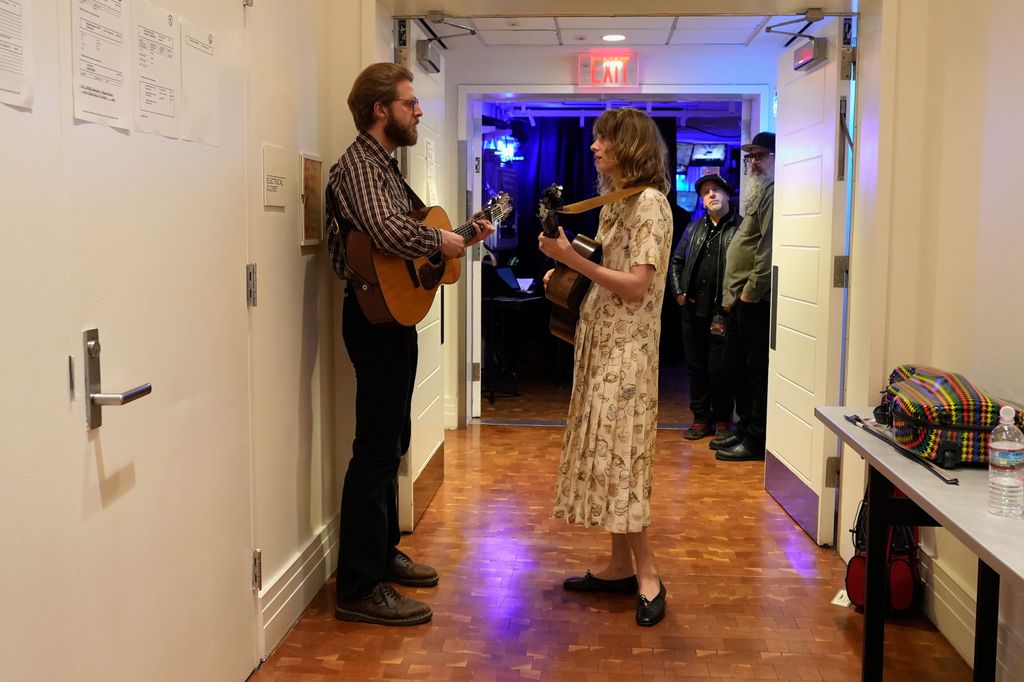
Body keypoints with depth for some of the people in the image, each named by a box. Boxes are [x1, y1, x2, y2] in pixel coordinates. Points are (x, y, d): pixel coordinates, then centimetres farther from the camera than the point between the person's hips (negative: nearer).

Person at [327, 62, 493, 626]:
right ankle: (359, 589, -3)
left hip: (396, 313, 11)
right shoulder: (359, 162, -13)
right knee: (376, 448, -9)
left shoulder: (385, 164, 19)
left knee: (390, 442, 17)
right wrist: (439, 241, -17)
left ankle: (383, 553, 30)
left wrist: (463, 236, 11)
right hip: (378, 314, -11)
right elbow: (385, 229, -32)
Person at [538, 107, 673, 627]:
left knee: (618, 455, -9)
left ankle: (647, 575, 1)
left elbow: (636, 286, -19)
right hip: (599, 344, 9)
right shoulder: (614, 201, 16)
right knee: (605, 453, 9)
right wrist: (567, 273, 5)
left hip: (626, 349, -9)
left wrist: (570, 257, -18)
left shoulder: (649, 202, -12)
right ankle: (621, 566, 17)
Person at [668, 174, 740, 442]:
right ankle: (701, 418, 21)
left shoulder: (740, 227, -5)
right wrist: (678, 292, 7)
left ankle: (722, 420, 13)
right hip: (692, 310, 6)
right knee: (696, 365, 11)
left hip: (721, 312, -6)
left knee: (718, 368, -2)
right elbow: (676, 262, 21)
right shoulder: (693, 228, 15)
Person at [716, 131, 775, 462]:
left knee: (756, 369, -5)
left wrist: (751, 290, -20)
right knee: (737, 365, 16)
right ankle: (744, 429, 26)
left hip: (755, 299, -11)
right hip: (740, 299, 11)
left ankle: (756, 441, 1)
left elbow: (768, 246, -19)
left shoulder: (773, 194, -10)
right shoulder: (759, 194, 23)